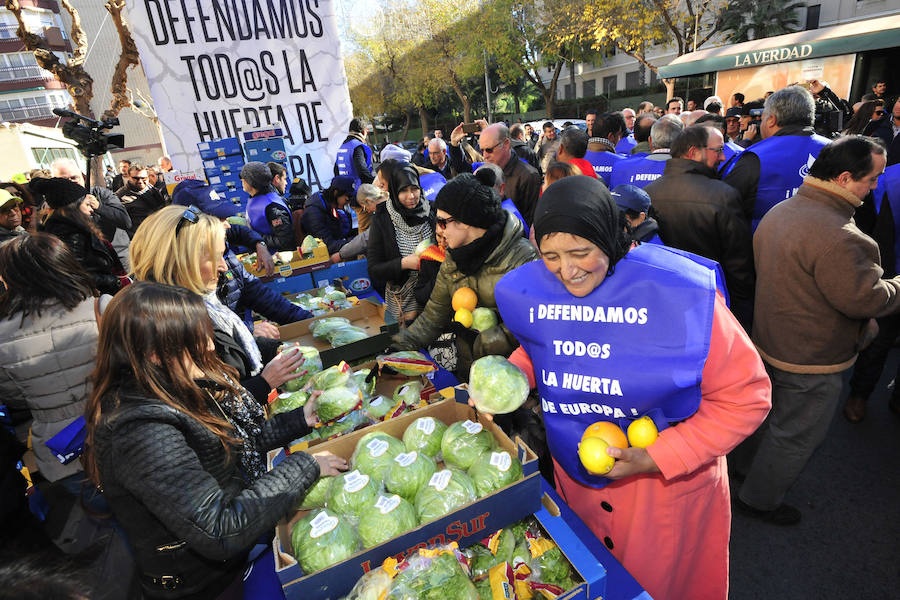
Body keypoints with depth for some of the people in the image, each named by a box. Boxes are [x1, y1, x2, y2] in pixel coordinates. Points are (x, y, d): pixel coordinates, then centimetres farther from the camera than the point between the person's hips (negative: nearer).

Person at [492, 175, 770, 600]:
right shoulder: (527, 290, -14)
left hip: (664, 485, -3)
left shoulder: (681, 291, -27)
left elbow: (745, 397, -18)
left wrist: (656, 458, -23)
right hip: (576, 477, 4)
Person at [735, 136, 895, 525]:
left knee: (774, 412, 29)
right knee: (797, 435, 12)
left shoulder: (778, 212, 0)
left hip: (771, 343, 9)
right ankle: (759, 499, 30)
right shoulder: (835, 235, -31)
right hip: (812, 361, -9)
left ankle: (748, 463, 49)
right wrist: (895, 287, -6)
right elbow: (864, 298, -25)